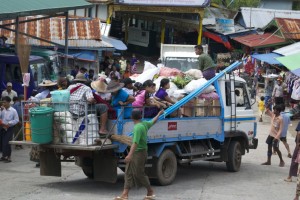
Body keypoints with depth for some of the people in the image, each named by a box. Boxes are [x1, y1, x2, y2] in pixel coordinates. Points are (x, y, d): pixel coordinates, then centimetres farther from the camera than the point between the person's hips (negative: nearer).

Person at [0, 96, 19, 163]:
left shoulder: (13, 110, -8)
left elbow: (16, 120, -6)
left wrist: (9, 123, -16)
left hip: (9, 128, -4)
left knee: (6, 142, -9)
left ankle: (8, 157, 1)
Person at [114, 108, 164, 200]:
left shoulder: (138, 127, -21)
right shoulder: (144, 124, 6)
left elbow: (135, 142, -31)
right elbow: (153, 121, 27)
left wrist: (130, 155, -39)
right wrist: (159, 114, 47)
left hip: (139, 153, -10)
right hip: (135, 153, 10)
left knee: (139, 174, 0)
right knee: (128, 173, 5)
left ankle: (150, 192, 16)